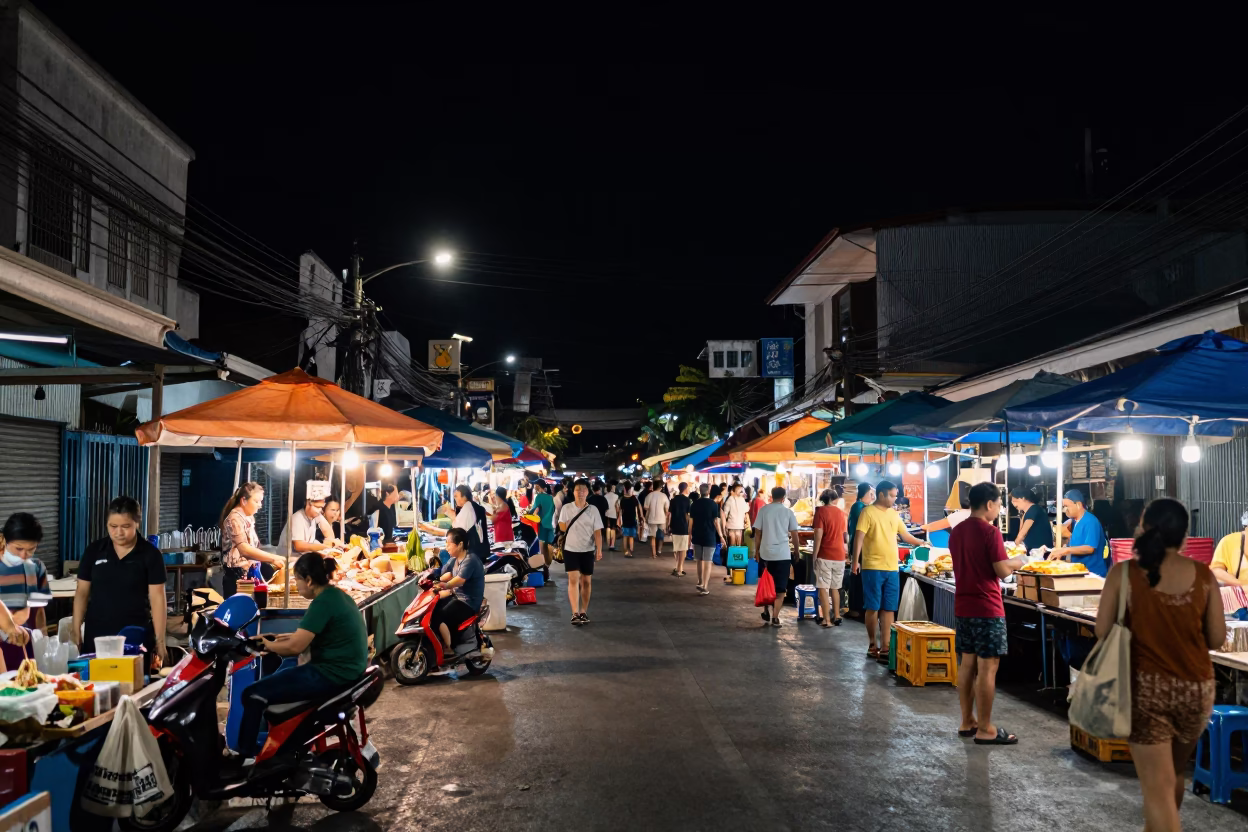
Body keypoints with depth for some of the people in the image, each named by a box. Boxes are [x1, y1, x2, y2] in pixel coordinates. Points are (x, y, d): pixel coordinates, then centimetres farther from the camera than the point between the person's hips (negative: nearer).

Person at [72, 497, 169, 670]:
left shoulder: (150, 554, -5)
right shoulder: (94, 550, 3)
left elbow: (157, 597, -5)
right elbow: (82, 592, 8)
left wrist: (160, 640, -8)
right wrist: (76, 630, 2)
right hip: (96, 636, 2)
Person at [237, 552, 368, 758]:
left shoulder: (323, 603, -19)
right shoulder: (337, 595, 11)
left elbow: (296, 646, -21)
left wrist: (267, 645, -4)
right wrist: (284, 636, 18)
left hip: (331, 674, -10)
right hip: (344, 669, 10)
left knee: (253, 695, -9)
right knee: (277, 677, 28)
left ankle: (245, 758, -3)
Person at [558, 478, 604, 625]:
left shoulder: (593, 510, -2)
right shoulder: (566, 508, -2)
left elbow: (597, 531, -5)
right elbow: (563, 527, 5)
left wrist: (599, 550, -12)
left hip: (587, 550, 1)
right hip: (570, 549, -1)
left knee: (586, 581, 8)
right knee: (573, 579, -11)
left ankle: (583, 612, 21)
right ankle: (575, 613, -14)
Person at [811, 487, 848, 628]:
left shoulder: (820, 511, -6)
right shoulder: (841, 513, 10)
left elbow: (818, 535, -12)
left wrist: (814, 555, -7)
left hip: (825, 555, -5)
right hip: (839, 555, 5)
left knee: (823, 588, -2)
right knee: (835, 588, 16)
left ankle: (827, 620, -5)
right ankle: (836, 617, 19)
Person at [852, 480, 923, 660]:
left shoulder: (894, 514, 14)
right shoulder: (868, 512, -6)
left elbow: (905, 534, 26)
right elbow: (859, 537, -11)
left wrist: (921, 543, 20)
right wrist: (856, 560, -17)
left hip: (892, 568, 6)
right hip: (873, 567, -6)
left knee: (889, 609, 5)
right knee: (873, 607, 2)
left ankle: (885, 647, 9)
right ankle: (872, 645, 14)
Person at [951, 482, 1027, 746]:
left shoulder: (957, 531, 9)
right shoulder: (989, 532, -16)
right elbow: (1003, 571, -15)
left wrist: (1007, 563, 19)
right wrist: (1018, 561, 5)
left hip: (963, 607, 8)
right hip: (987, 609, -8)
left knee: (967, 664, 13)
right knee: (987, 667, -3)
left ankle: (967, 722, 20)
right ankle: (985, 730, 1)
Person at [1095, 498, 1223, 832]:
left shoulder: (1123, 572, -9)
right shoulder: (1204, 575, -4)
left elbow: (1102, 631, -6)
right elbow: (1217, 638, 0)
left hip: (1146, 687, -3)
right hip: (1196, 688, 3)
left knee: (1157, 785, 2)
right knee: (1174, 772, 26)